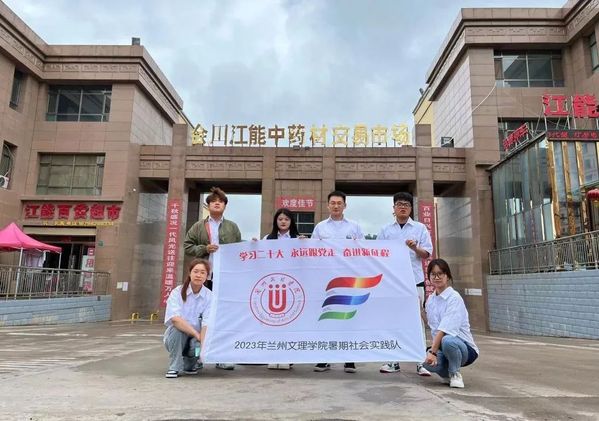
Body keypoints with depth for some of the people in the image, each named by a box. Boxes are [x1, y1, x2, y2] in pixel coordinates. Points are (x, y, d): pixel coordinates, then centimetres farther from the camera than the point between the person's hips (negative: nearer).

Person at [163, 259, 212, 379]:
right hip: (176, 337, -1)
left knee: (197, 346, -32)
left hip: (196, 338, 1)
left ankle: (191, 364, 7)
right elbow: (175, 319, -27)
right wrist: (196, 334, -34)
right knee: (176, 328, -33)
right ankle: (174, 367, -12)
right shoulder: (177, 292, -12)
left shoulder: (209, 296, -9)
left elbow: (206, 324, -19)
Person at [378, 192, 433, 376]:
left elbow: (427, 254, 2)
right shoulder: (385, 230, 10)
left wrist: (415, 248, -17)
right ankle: (394, 361, 15)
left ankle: (421, 362, 6)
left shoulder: (420, 228, 6)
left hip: (414, 280, -2)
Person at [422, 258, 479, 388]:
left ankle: (455, 374, -8)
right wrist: (433, 350, -6)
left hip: (464, 347, -4)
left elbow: (445, 329, -24)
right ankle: (447, 373, 7)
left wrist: (433, 351, -27)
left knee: (447, 340, -39)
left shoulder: (454, 297, -15)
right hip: (441, 346, 4)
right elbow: (434, 329, 9)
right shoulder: (430, 300, 6)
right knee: (428, 362, -29)